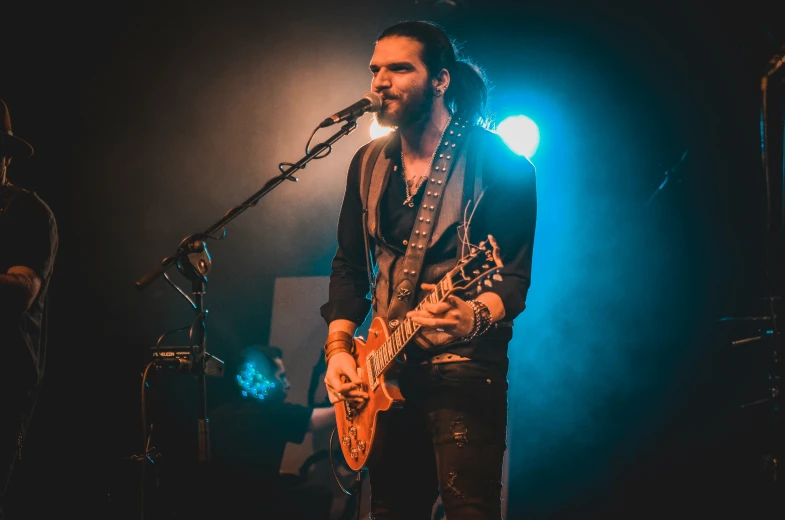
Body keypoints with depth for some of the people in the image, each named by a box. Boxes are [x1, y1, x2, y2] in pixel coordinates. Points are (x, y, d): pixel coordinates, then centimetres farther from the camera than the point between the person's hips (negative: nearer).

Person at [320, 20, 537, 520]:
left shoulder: (497, 162, -8)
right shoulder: (369, 164, 11)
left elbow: (516, 276, -11)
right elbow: (350, 266, 17)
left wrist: (476, 317, -32)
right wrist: (339, 346, 3)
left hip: (464, 367, -6)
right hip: (385, 370, 6)